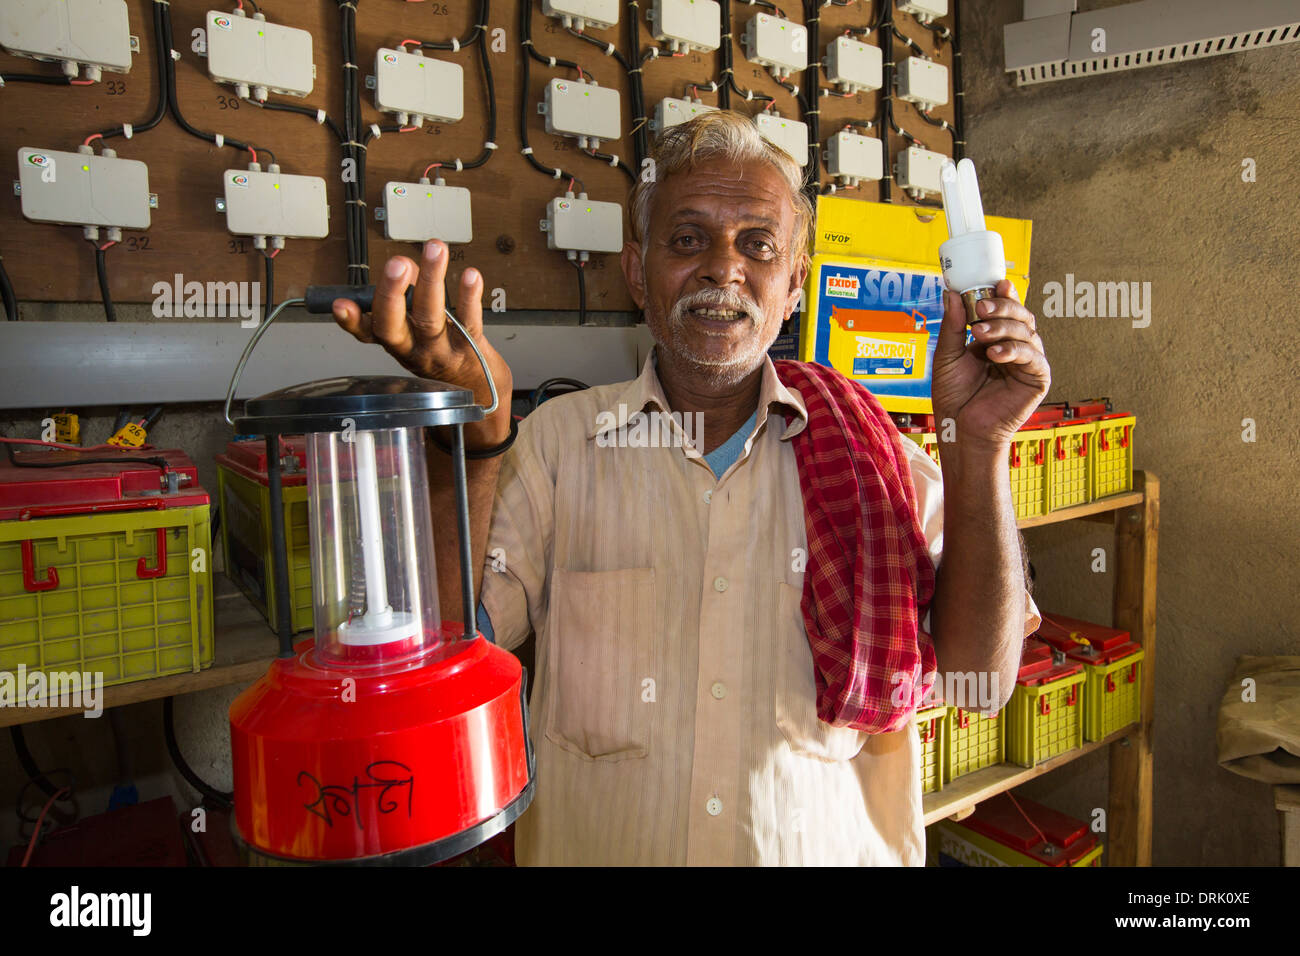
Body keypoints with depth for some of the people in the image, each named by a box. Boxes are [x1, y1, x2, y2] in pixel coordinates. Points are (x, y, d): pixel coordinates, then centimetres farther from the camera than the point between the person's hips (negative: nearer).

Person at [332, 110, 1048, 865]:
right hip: (600, 846, 0)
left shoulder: (868, 453, -7)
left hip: (830, 847, 1)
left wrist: (979, 444, -21)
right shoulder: (557, 441, -8)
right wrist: (473, 435, -28)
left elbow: (981, 677, -10)